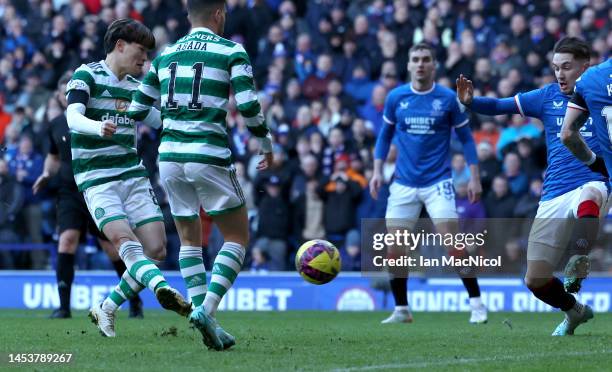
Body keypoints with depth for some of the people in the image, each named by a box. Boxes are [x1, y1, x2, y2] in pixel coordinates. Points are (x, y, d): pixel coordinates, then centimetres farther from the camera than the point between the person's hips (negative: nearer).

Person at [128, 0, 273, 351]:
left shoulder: (165, 55, 13)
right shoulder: (231, 51, -1)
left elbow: (137, 110, 15)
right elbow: (248, 105, -11)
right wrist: (267, 144, 5)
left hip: (170, 154, 5)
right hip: (209, 155, -5)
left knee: (189, 239, 16)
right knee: (238, 236, 6)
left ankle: (204, 316, 6)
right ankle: (208, 309, -12)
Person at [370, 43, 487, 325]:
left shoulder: (448, 99, -3)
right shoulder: (396, 98, 3)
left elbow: (466, 138, 4)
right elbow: (385, 134, 15)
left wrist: (474, 177, -3)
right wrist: (377, 171, 6)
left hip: (438, 182, -3)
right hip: (404, 183, 3)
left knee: (453, 244, -13)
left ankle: (476, 303, -2)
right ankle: (401, 310, 12)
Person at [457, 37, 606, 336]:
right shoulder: (548, 96, 10)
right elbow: (500, 106, 6)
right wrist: (470, 101, -12)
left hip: (592, 184, -4)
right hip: (553, 196, 4)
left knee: (588, 198, -45)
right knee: (535, 280, 3)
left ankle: (578, 265, -35)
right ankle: (575, 311, 32)